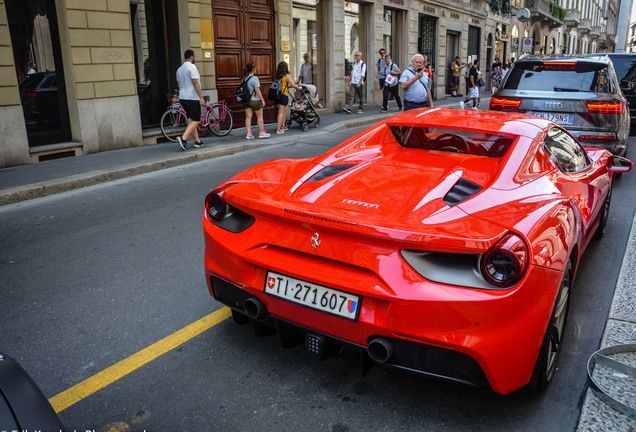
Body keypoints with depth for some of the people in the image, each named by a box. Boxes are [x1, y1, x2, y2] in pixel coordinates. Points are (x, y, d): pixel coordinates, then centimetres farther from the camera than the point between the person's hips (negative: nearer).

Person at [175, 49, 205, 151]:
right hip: (192, 98, -9)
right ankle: (183, 138, -22)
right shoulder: (192, 67, -10)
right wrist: (201, 97, -18)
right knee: (196, 120, -7)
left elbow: (179, 85, 19)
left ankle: (197, 141, 17)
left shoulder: (179, 69, 16)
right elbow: (195, 82, -18)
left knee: (191, 119, 14)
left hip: (182, 98, 9)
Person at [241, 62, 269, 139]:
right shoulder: (254, 78, -13)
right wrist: (262, 100, -9)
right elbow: (257, 90, -15)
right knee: (260, 116, 6)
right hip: (254, 100, -7)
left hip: (246, 101, 7)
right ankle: (261, 133, 13)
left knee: (248, 117, 6)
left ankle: (249, 133, 3)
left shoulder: (244, 79, 8)